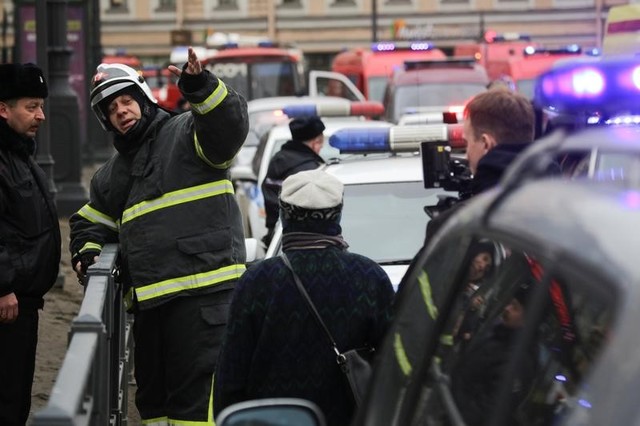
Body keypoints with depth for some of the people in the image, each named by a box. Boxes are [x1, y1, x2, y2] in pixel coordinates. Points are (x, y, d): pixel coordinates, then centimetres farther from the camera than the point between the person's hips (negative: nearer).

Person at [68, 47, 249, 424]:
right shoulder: (114, 173, 25)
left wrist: (202, 88, -34)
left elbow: (231, 126, -17)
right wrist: (87, 249, 13)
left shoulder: (186, 133, 2)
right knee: (153, 395, 14)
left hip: (204, 290, -8)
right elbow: (92, 220, 35)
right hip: (149, 297, 8)